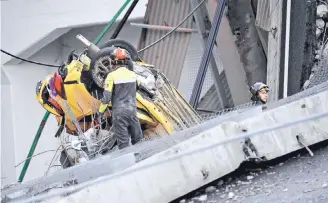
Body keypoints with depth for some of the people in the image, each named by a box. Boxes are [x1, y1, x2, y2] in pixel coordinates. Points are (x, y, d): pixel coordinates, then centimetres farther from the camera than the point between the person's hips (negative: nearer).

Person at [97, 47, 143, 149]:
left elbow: (106, 97, -12)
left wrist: (101, 111, 0)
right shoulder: (132, 74, 3)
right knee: (138, 140, 13)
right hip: (132, 110, 4)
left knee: (123, 141, 0)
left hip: (119, 112, -4)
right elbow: (138, 86, 24)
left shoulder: (112, 76, -11)